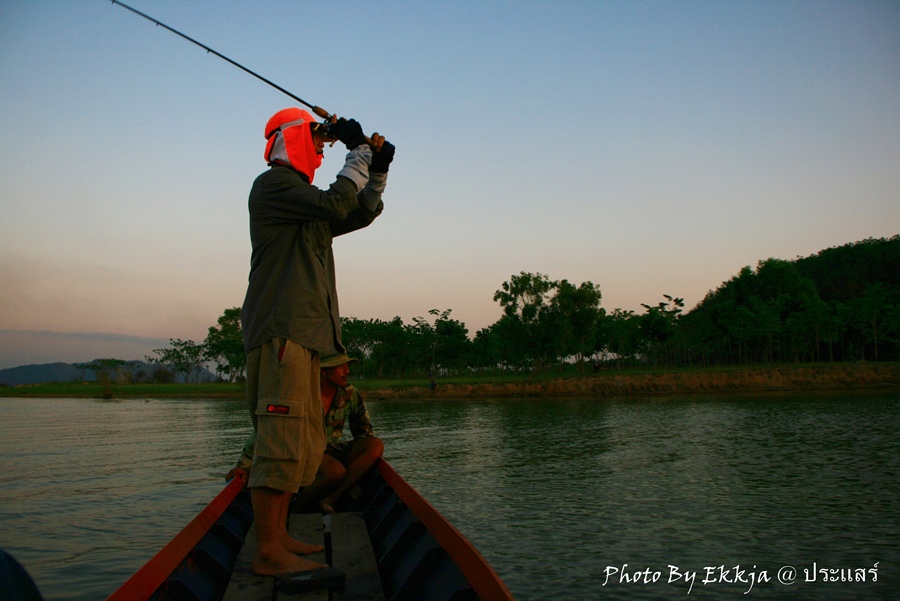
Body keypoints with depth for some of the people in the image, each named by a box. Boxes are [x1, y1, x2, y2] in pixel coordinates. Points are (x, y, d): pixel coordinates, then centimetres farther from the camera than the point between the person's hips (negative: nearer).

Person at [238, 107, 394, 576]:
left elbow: (360, 214, 29)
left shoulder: (304, 200, 28)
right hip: (281, 328, -10)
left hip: (301, 330, 10)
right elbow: (336, 205, -16)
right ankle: (268, 553, -11)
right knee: (281, 436, -13)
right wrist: (358, 151, -6)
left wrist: (378, 169, 16)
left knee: (304, 440, 11)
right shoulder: (273, 184, -2)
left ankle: (277, 536, 17)